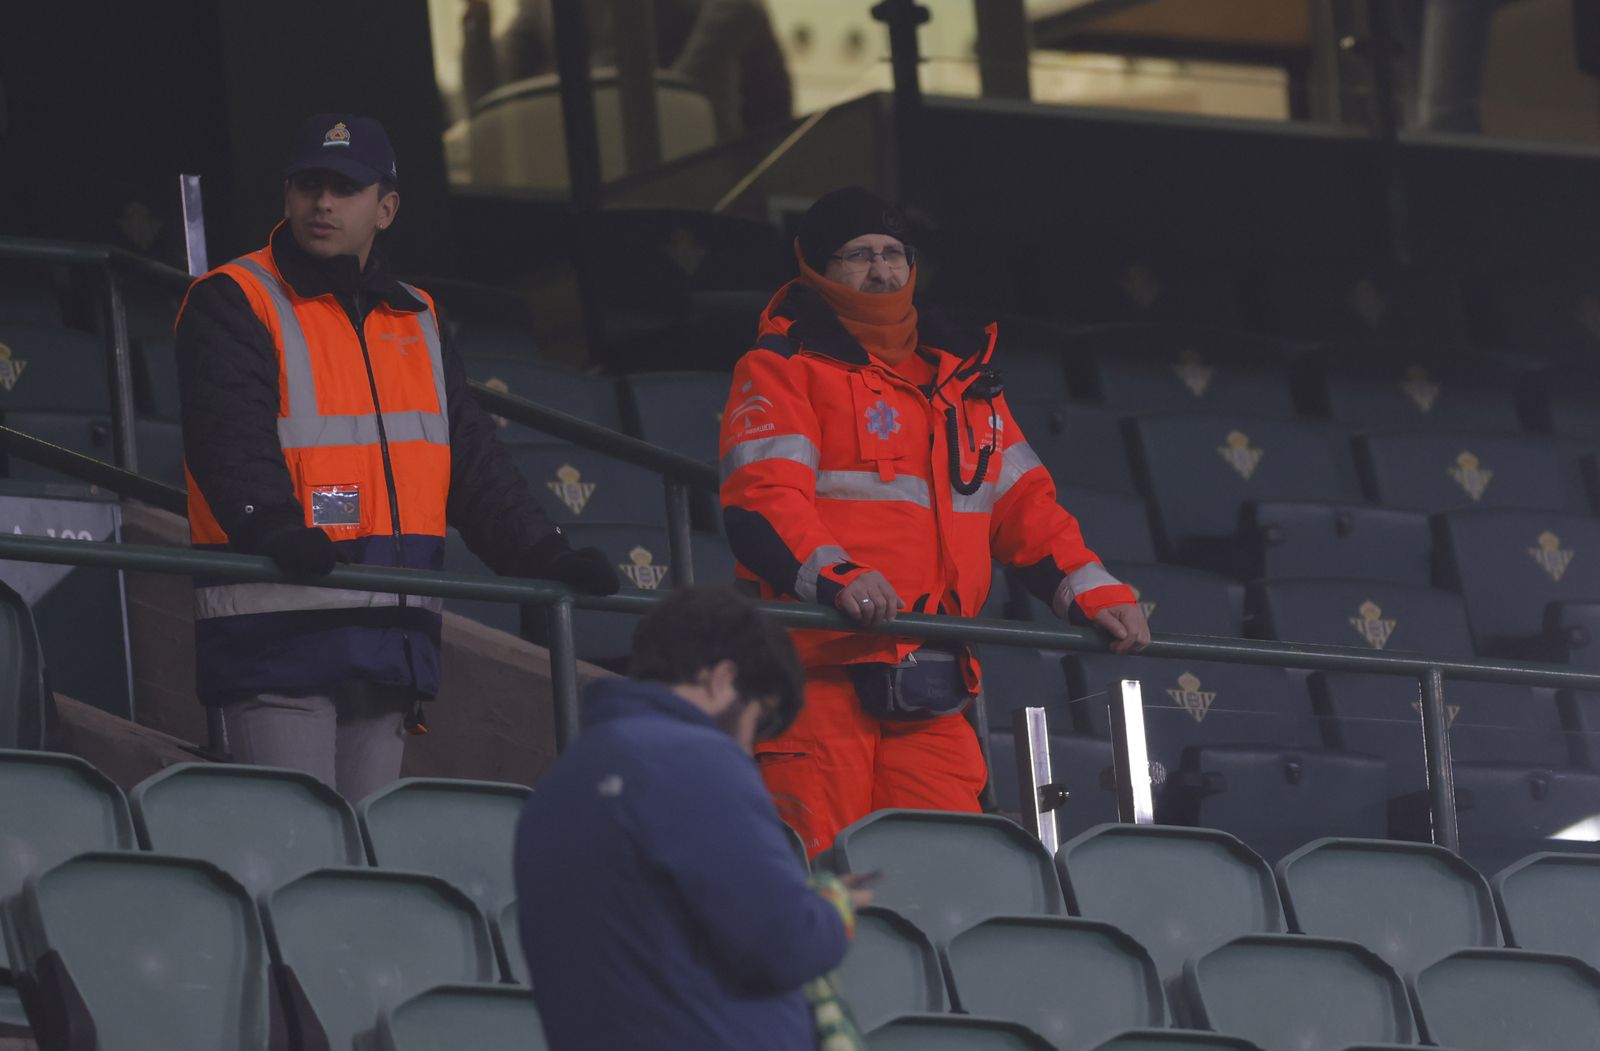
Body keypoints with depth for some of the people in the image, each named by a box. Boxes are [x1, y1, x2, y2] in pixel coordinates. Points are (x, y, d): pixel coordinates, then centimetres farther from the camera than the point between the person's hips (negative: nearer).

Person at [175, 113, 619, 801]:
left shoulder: (416, 324, 20)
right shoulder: (232, 305, -1)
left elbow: (475, 466, 19)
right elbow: (231, 442, -16)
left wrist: (547, 560, 6)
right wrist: (277, 530, -33)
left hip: (389, 641, 6)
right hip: (274, 633, -6)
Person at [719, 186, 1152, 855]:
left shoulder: (962, 379, 25)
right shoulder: (783, 369, 6)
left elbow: (1023, 501, 24)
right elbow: (760, 498, -9)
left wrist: (1091, 591, 7)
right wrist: (833, 574, -27)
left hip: (932, 694, 6)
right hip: (819, 671, -5)